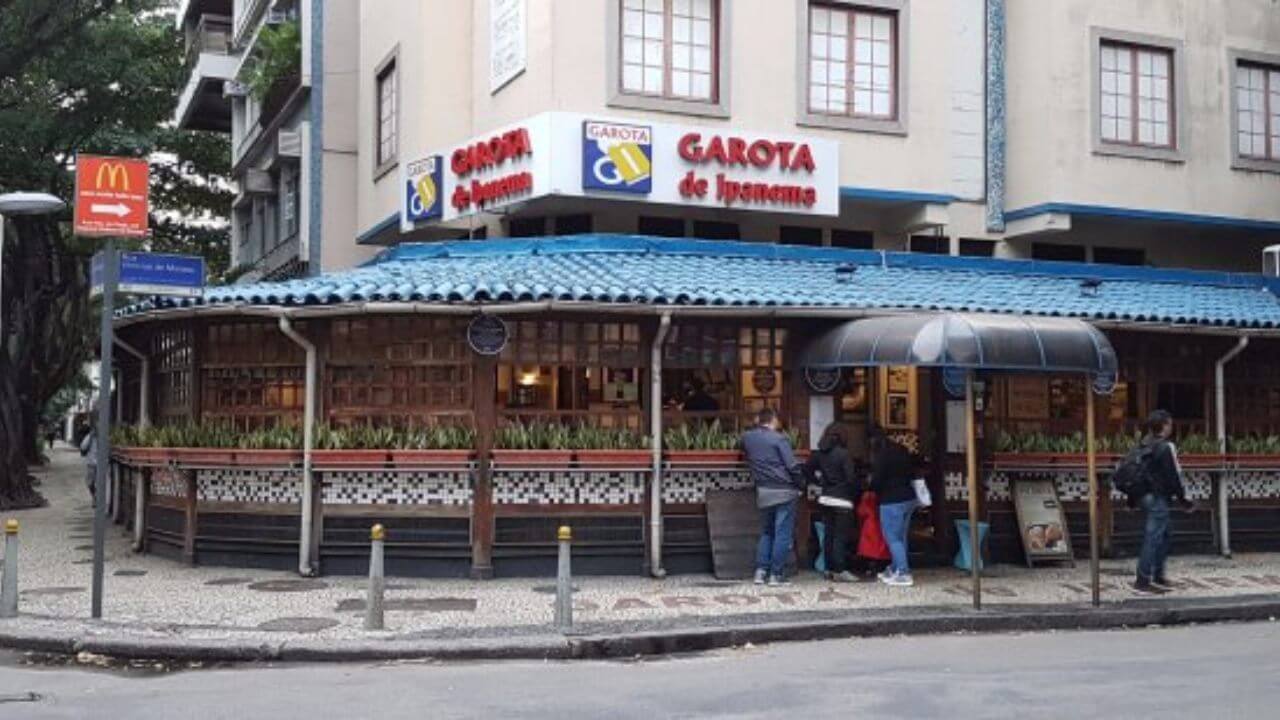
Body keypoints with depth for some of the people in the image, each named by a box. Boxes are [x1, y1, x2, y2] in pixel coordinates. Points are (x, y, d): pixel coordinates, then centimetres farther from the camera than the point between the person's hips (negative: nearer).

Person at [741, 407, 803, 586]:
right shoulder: (778, 438, -10)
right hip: (784, 491, -5)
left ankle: (761, 571, 8)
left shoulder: (747, 437, 5)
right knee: (783, 534, 0)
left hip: (763, 492, 5)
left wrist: (756, 426, 25)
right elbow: (792, 465, -13)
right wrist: (800, 485, 2)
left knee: (766, 532, 16)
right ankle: (776, 574, -1)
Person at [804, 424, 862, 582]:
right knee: (841, 536, -4)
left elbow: (807, 468, 9)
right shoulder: (844, 454, -14)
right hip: (842, 500, -6)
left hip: (825, 498, 6)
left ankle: (830, 569, 16)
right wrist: (860, 488, 1)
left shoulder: (820, 454, 3)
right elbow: (851, 478, -16)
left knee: (828, 534, 11)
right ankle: (840, 571, -5)